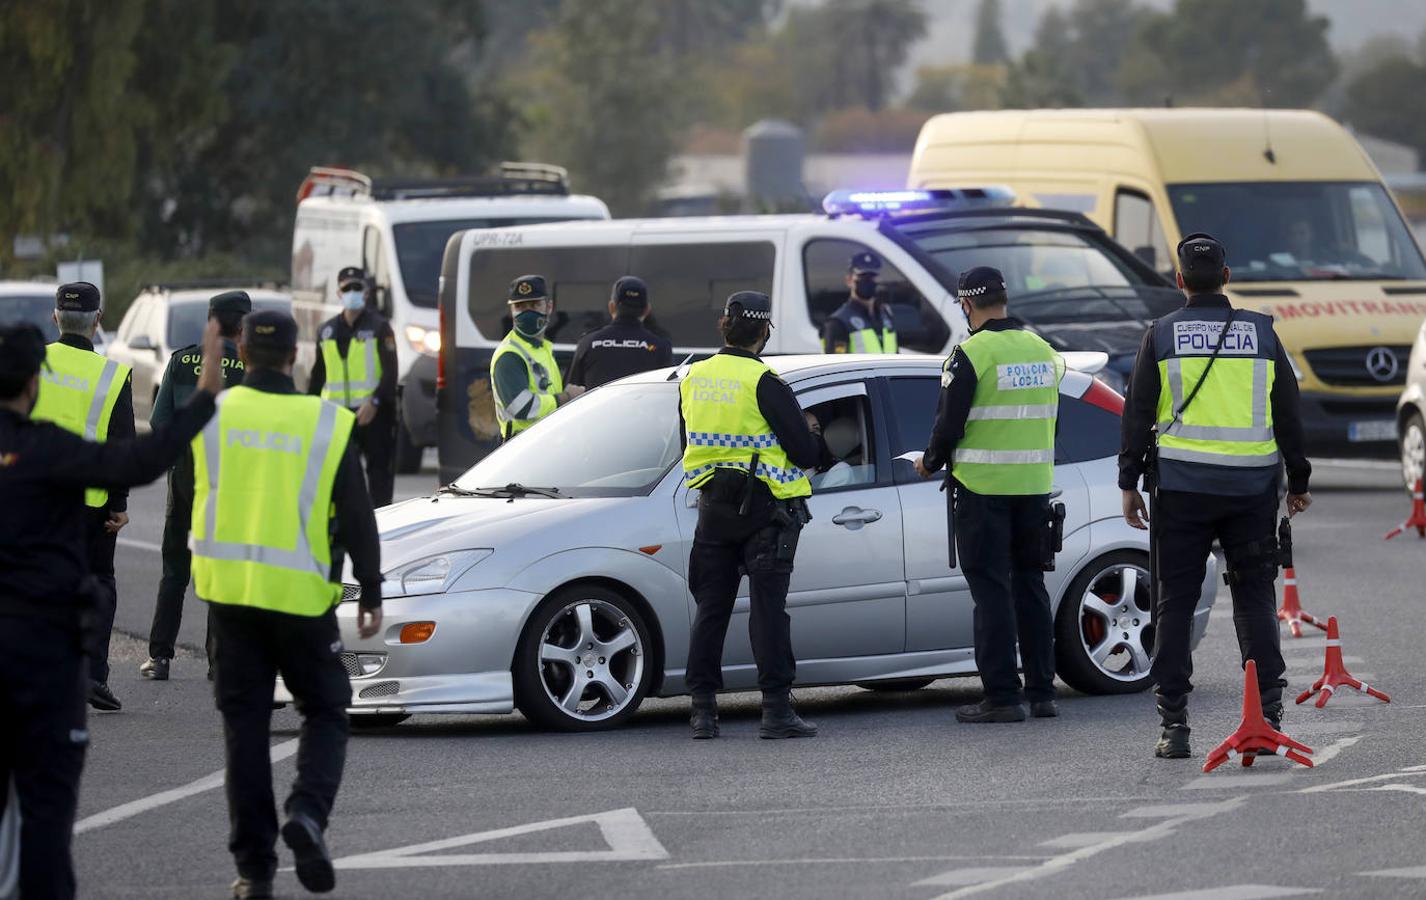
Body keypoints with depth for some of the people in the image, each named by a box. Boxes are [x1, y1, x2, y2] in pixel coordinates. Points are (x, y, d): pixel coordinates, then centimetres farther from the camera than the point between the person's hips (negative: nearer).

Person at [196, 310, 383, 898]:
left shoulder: (211, 415, -3)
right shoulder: (327, 424, -7)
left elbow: (193, 497, 13)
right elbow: (357, 517, -4)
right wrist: (371, 591, 3)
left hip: (229, 587, 2)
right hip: (302, 594, -2)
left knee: (245, 722, 7)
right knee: (324, 714, 12)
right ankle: (308, 811, -15)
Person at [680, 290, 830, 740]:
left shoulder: (693, 379, 6)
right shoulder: (763, 382, -13)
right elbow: (803, 450, -12)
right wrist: (824, 449, 9)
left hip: (713, 506, 5)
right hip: (764, 509, -5)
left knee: (711, 606, 10)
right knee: (768, 606, -4)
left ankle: (703, 708, 8)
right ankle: (777, 709, -6)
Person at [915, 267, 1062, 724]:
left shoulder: (972, 354, -13)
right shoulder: (1042, 350, 8)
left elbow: (950, 423, -12)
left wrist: (930, 463, 6)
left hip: (982, 487, -6)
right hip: (1034, 485, 6)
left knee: (991, 591, -2)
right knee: (1030, 587, 13)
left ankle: (1002, 697, -4)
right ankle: (1041, 691, 14)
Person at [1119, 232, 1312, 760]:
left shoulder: (1162, 336, -1)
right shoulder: (1261, 334, 4)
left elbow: (1137, 414, -1)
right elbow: (1288, 414, 8)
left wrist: (1130, 483, 6)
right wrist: (1298, 482, 17)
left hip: (1182, 486, -1)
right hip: (1251, 487, 1)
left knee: (1175, 603, 4)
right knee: (1254, 599, 8)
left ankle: (1174, 726, 0)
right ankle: (1268, 715, 0)